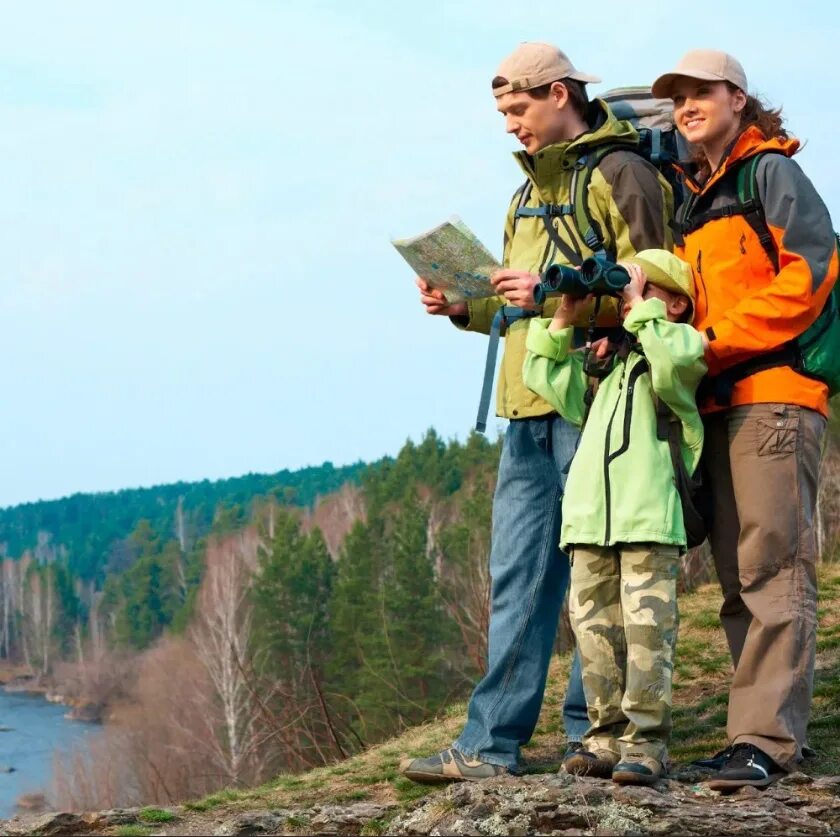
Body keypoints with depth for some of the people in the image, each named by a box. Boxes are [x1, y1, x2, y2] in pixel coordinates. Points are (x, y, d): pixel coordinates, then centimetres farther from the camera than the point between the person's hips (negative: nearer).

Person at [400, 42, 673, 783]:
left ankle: (592, 734, 6)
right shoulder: (531, 190, 24)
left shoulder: (621, 174, -2)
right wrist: (463, 307, 9)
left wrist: (554, 295, -16)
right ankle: (492, 744, 4)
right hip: (528, 409, 8)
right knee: (518, 576, 4)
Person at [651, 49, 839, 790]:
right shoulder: (692, 202, 23)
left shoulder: (770, 172, 1)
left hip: (774, 393, -8)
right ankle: (767, 727, 10)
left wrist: (715, 340, -14)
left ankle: (767, 738, -14)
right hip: (718, 403, 8)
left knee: (774, 570, -11)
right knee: (738, 579, 6)